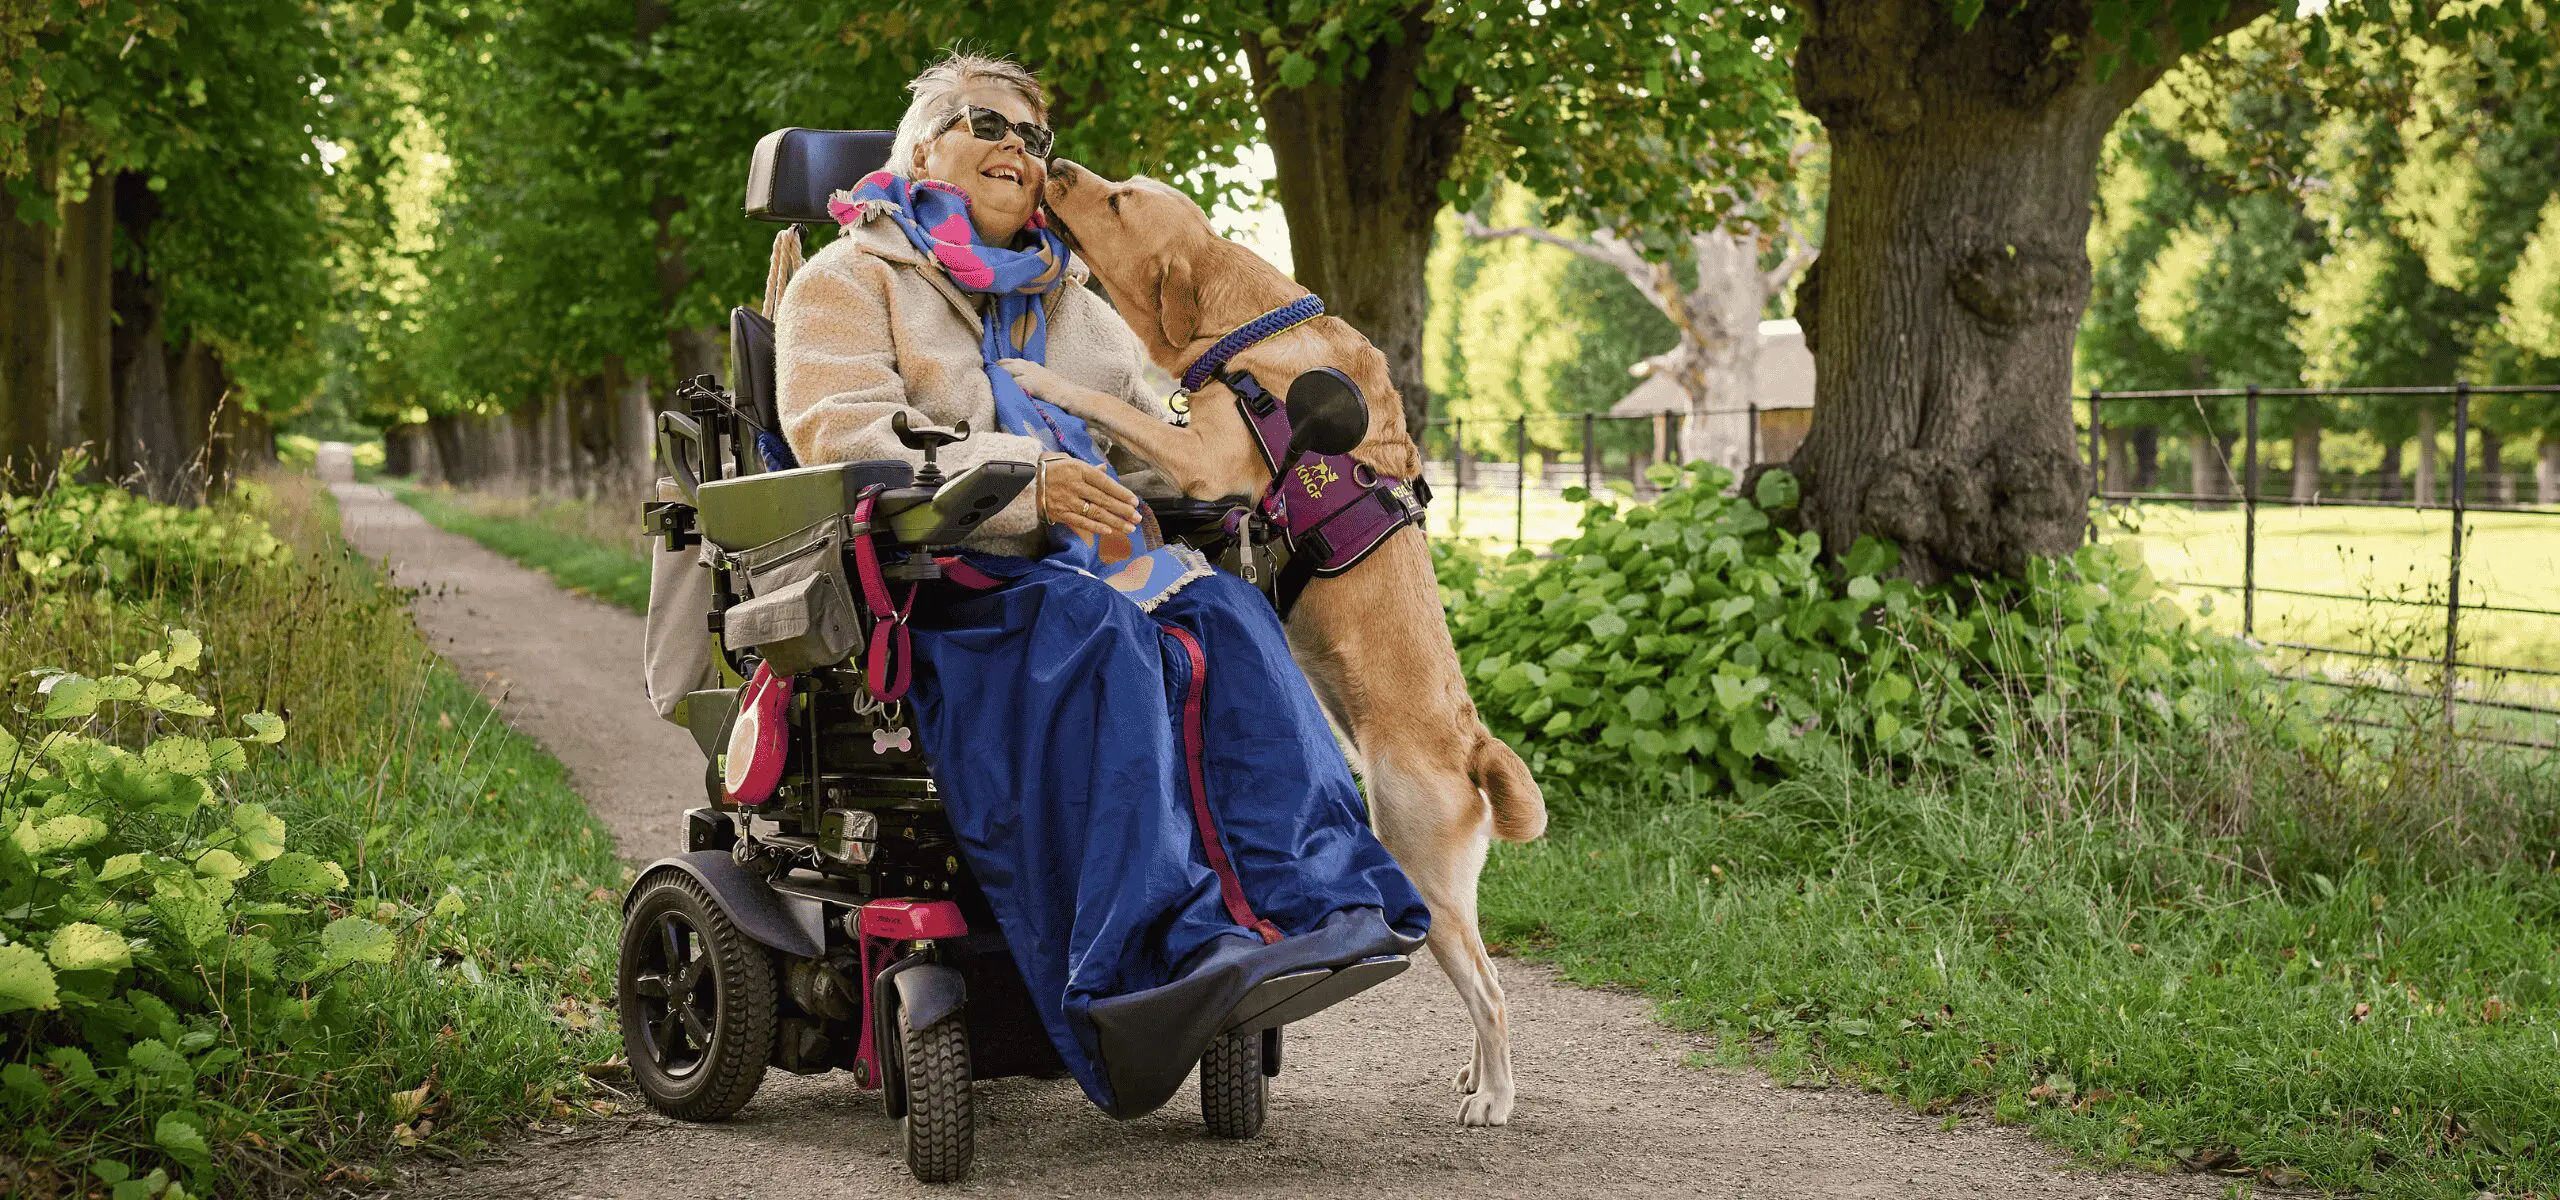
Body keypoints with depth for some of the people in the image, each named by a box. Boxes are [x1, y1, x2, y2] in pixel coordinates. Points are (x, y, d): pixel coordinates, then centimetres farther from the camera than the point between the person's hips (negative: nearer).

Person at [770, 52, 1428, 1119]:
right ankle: (1171, 946, -51)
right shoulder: (849, 280, 10)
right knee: (1091, 632, -37)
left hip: (1098, 561, 6)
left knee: (1223, 616, -28)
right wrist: (1021, 483, -21)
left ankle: (1309, 907, -43)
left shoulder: (1074, 308, 31)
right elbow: (840, 434, -8)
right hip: (931, 574, -5)